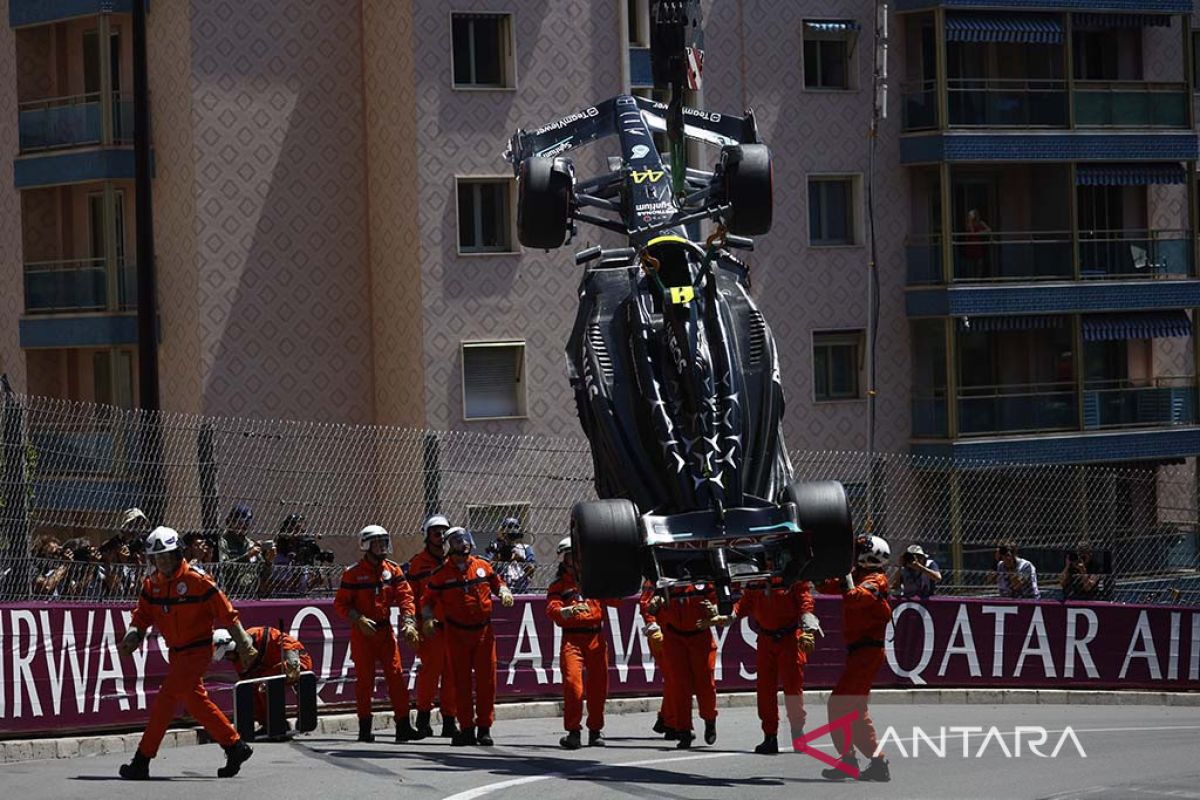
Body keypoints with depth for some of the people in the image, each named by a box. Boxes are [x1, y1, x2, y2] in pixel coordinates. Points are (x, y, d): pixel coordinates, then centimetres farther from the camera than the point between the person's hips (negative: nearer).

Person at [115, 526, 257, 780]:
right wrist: (133, 636, -15)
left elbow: (225, 613, -12)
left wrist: (244, 645, -9)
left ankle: (141, 762, -11)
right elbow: (143, 615, 7)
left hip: (197, 651, -8)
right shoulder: (152, 584, 4)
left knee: (166, 700, -13)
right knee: (196, 702, 14)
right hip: (177, 652, 8)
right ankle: (235, 747, 28)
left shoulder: (196, 580, -16)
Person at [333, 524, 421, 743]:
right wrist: (359, 619, -18)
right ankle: (364, 728, 7)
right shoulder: (353, 573, -5)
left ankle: (403, 726, -2)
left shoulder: (393, 570, 5)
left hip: (385, 630, 3)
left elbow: (405, 596, -1)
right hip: (362, 633, -3)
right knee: (364, 679, 0)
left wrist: (408, 621, -16)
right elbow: (340, 603, -4)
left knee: (396, 676, -3)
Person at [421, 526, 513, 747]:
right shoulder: (441, 574, 0)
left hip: (483, 631, 1)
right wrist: (428, 619, -9)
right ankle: (466, 729, 6)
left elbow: (497, 583, 18)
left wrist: (504, 593, -3)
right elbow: (427, 600, 7)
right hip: (456, 634, -1)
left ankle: (484, 728, 5)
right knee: (461, 681, 1)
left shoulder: (483, 567, 5)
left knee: (486, 680, -1)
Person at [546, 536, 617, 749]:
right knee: (572, 683, -16)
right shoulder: (558, 586, 11)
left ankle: (595, 730, 18)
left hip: (596, 637, 2)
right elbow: (552, 610, -6)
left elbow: (615, 599, 8)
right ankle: (573, 731, -11)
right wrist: (566, 611, -27)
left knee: (598, 686, 4)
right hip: (572, 638, -2)